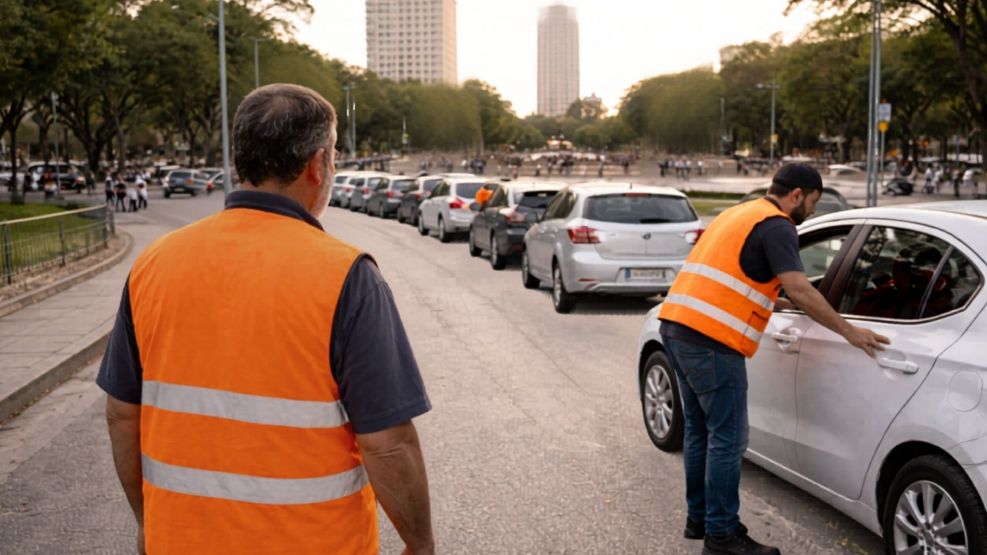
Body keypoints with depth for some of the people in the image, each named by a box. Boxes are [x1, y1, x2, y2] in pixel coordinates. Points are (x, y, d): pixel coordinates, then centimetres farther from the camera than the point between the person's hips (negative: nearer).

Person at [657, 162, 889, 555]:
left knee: (700, 429, 18)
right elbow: (800, 290, -16)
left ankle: (699, 518, 27)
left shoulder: (739, 213, 23)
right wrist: (848, 332, -10)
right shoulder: (777, 226, -6)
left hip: (676, 324, 10)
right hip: (711, 339, -10)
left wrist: (773, 301, 42)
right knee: (727, 439, -2)